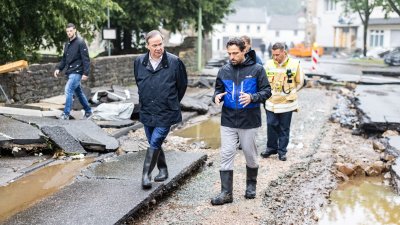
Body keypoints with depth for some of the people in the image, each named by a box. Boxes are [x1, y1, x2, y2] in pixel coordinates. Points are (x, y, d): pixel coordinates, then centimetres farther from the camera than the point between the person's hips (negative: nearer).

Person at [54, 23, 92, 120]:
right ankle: (88, 111, 27)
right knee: (78, 92, 15)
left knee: (68, 90, -16)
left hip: (77, 72, -8)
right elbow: (64, 58, 19)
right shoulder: (67, 44, 13)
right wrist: (59, 68, 6)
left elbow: (86, 59, -15)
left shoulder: (80, 42, -10)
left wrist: (86, 73, -21)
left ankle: (66, 114, -12)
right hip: (70, 72, 8)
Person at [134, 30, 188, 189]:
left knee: (155, 143, -9)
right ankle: (163, 170, 32)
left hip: (166, 113, -4)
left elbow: (182, 85, 2)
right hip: (146, 112, 5)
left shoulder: (174, 62, -12)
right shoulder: (139, 62, -1)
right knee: (154, 143, 15)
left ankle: (146, 174, 2)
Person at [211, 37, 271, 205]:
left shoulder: (256, 69, -5)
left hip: (249, 121, -2)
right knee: (226, 155, 0)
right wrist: (217, 96, -10)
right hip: (228, 121, 2)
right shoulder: (224, 70, 4)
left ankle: (251, 185, 35)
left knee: (250, 155, 12)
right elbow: (218, 89, 14)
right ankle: (226, 193, 6)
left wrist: (252, 97, -23)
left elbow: (267, 91, -4)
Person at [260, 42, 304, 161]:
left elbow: (300, 82, 5)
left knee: (284, 129, 8)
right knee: (271, 126, 6)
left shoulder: (294, 64, -6)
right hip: (271, 103, 2)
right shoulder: (269, 64, -2)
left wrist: (290, 92, 5)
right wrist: (269, 92, 6)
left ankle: (282, 151, 19)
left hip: (287, 103, -1)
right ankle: (271, 148, 23)